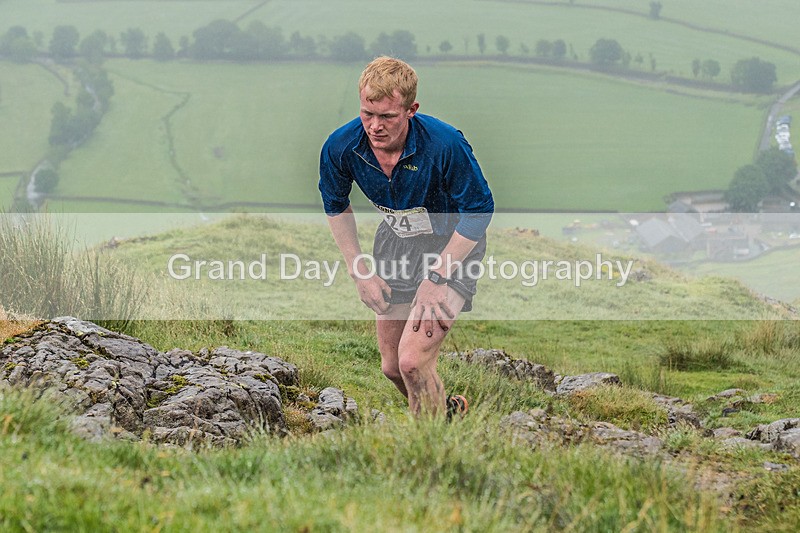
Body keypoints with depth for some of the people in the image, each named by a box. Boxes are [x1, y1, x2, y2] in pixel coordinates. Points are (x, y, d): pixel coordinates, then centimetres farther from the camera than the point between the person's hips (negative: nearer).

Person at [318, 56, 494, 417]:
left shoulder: (445, 144, -32)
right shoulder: (341, 147, -19)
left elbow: (479, 210, -19)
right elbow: (336, 206, 3)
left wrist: (436, 279, -20)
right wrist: (360, 270, -1)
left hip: (452, 247, -5)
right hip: (396, 245, 5)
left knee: (412, 361, -19)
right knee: (391, 367, 12)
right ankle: (446, 410, 42)